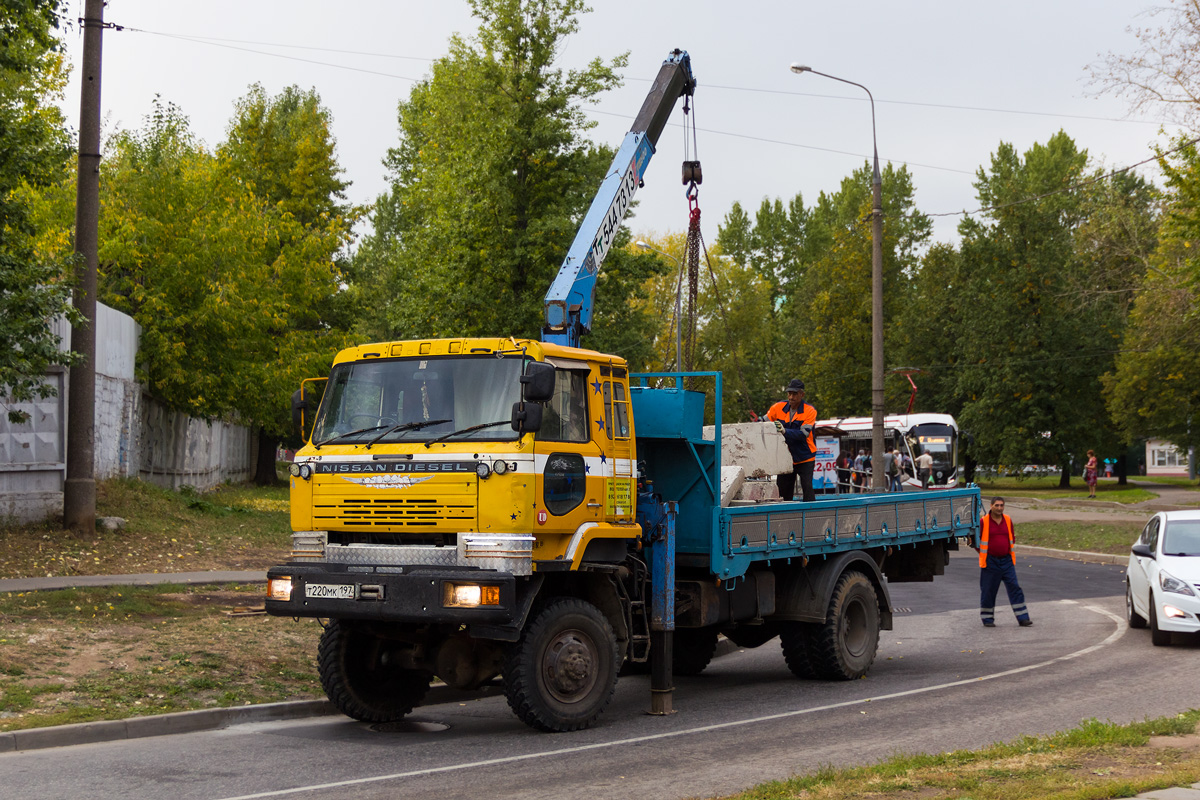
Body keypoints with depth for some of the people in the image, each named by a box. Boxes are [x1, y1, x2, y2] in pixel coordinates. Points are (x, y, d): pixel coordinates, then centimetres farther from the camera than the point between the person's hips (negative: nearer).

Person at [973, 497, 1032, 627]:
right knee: (988, 591, 3)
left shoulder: (1008, 520, 6)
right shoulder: (983, 522, -7)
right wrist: (983, 552, -1)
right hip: (990, 562, -3)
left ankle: (1023, 618, 1)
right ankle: (987, 619, 16)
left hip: (1007, 561, 3)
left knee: (1015, 588, -2)